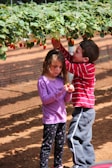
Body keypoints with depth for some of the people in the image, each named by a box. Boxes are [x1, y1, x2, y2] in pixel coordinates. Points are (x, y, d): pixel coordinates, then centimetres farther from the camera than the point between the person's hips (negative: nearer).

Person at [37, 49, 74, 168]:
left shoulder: (61, 80, 6)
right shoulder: (42, 81, -10)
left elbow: (66, 100, 7)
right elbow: (45, 99, -18)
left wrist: (69, 92, -14)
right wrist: (60, 92, -26)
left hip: (62, 117, 6)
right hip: (50, 119, -6)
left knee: (60, 143, 15)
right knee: (47, 144, -4)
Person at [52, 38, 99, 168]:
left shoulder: (85, 68, -19)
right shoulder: (85, 66, 7)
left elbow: (68, 65, -16)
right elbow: (70, 58, 13)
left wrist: (57, 49, -8)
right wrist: (60, 47, 0)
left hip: (83, 110, -10)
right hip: (86, 110, 10)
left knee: (73, 138, -8)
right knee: (84, 140, 18)